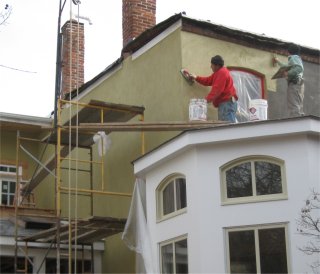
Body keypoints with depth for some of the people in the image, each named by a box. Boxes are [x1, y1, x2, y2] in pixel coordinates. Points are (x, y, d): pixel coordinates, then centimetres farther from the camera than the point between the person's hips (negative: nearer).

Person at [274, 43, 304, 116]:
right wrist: (278, 62, 56)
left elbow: (300, 68, -22)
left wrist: (288, 73, -19)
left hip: (294, 83, -10)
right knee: (299, 107, 5)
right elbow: (287, 66, 45)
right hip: (299, 84, 10)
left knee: (293, 107, -17)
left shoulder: (293, 57, -3)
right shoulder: (297, 58, 26)